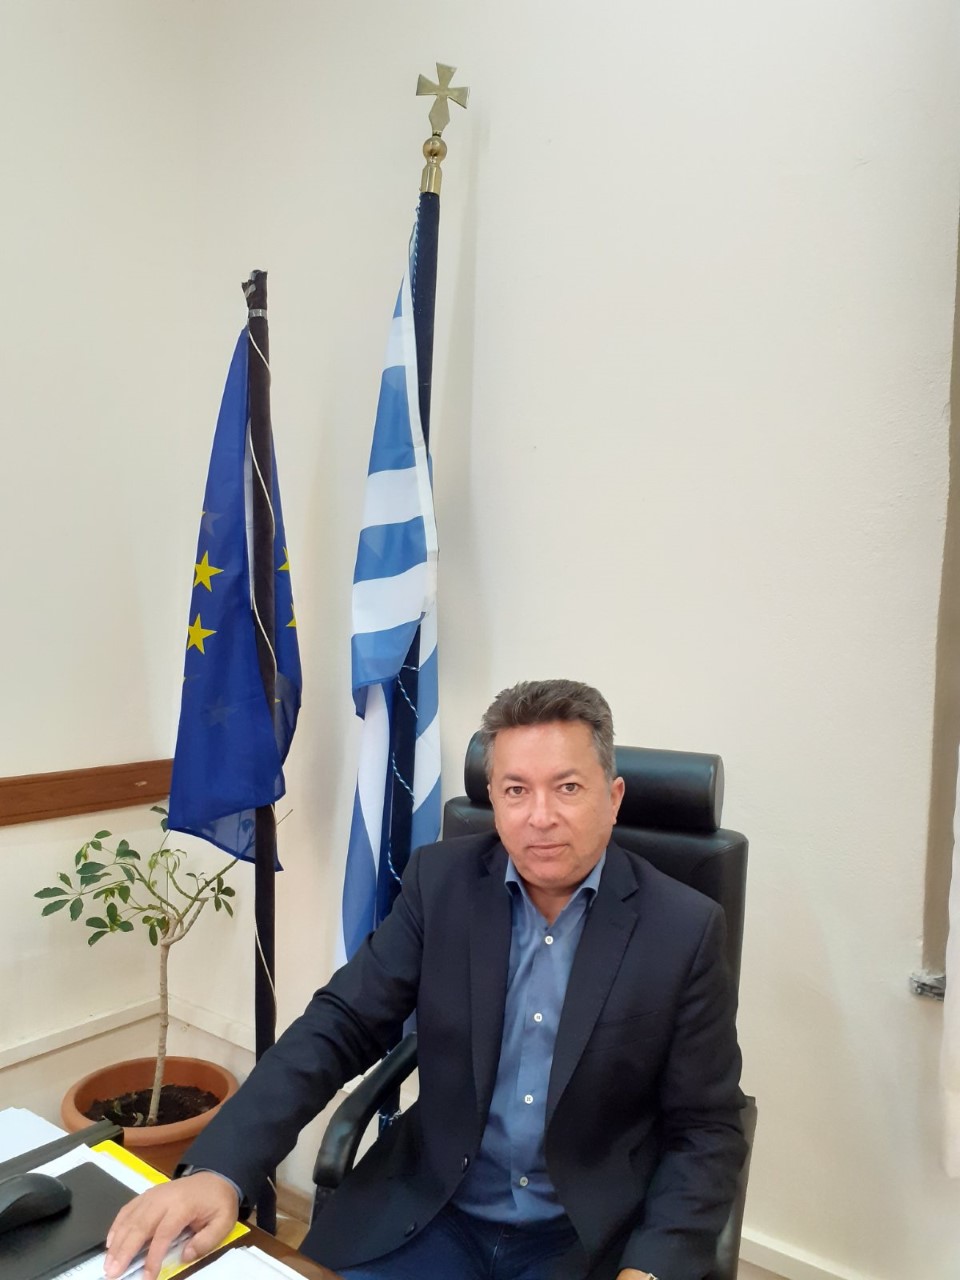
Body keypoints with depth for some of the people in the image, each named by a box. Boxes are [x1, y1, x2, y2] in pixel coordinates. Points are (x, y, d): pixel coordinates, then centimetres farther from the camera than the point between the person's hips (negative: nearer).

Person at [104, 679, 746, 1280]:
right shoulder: (442, 880, -6)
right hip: (430, 1213, 2)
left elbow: (706, 1130, -6)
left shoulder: (683, 929, -12)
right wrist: (219, 1169, -20)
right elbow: (340, 1026, -7)